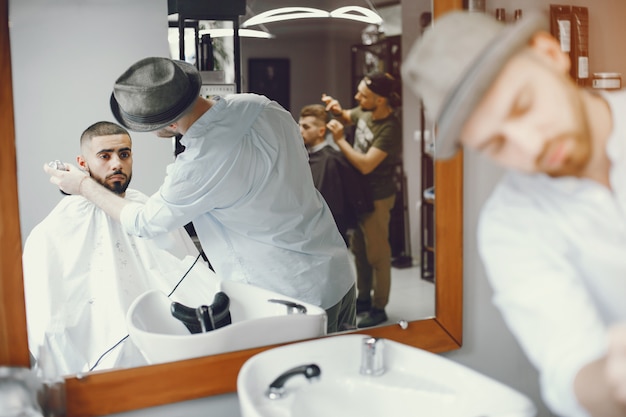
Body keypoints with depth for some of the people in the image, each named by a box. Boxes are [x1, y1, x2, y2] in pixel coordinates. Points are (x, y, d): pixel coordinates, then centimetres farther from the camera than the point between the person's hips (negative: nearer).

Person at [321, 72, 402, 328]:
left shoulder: (390, 129, -26)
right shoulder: (365, 112, -2)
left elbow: (365, 165, -29)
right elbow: (346, 117, 21)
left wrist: (339, 140, -22)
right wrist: (336, 110, -2)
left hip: (376, 198, -9)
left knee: (377, 254, 4)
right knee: (359, 249, 19)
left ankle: (378, 308, 18)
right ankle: (363, 298, 35)